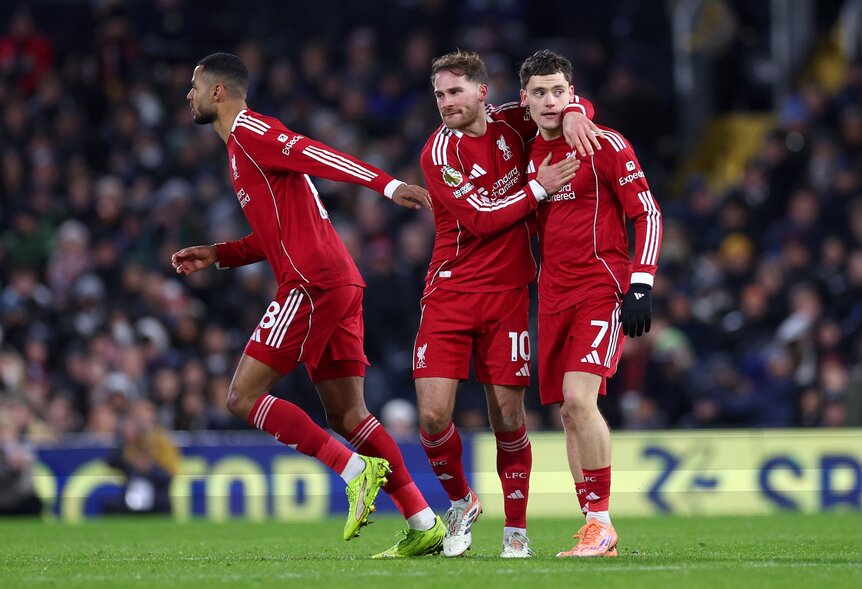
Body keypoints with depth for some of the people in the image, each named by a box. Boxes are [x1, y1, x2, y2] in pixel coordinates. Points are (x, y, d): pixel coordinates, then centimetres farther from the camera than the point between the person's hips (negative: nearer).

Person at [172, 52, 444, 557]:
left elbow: (316, 155, -19)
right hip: (341, 285, 10)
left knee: (244, 396, -6)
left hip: (314, 284, -10)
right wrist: (216, 256, 25)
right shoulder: (246, 142, 26)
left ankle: (357, 470, -12)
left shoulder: (248, 129, -4)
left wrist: (388, 185, -31)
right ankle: (425, 525, 1)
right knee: (345, 413, 7)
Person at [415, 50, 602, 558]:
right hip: (451, 292, -2)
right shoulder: (438, 153, -9)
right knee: (433, 414, -11)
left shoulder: (510, 124, 2)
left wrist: (574, 114, -8)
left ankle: (516, 529, 13)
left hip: (507, 292, 2)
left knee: (508, 416, -1)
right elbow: (482, 218, -15)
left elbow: (571, 100, 14)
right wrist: (539, 188, -14)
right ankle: (461, 501, 15)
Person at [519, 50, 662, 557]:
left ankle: (601, 521, -13)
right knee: (570, 412, 4)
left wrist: (641, 286, -14)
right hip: (554, 295, 6)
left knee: (579, 397, -21)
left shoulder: (606, 145, -7)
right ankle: (597, 534, 9)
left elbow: (648, 213, -8)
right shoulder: (529, 153, 11)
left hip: (603, 287, -6)